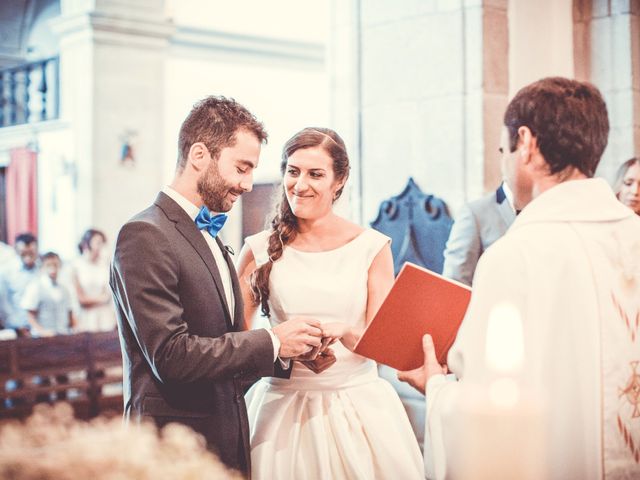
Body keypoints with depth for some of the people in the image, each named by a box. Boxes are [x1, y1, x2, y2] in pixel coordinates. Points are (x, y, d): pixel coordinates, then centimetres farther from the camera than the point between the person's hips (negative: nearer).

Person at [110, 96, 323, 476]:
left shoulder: (209, 239, 13)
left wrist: (288, 350, -1)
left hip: (228, 440, 8)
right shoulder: (144, 236, -15)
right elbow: (170, 354, -22)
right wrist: (272, 342, -15)